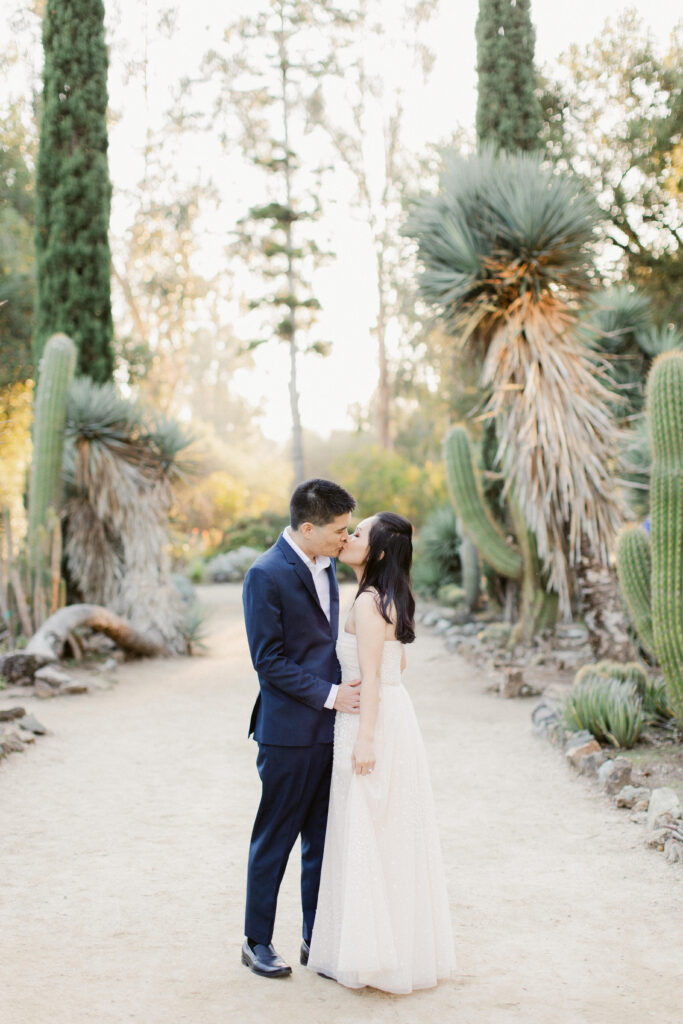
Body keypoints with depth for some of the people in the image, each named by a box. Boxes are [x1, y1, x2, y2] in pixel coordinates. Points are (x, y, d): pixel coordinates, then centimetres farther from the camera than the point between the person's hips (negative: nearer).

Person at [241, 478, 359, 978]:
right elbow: (269, 659, -16)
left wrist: (344, 688, 5)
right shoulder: (266, 575, -15)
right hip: (289, 731, -7)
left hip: (330, 729, 7)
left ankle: (318, 939, 24)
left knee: (324, 841, 13)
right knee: (274, 841, 6)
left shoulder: (326, 566, 10)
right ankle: (258, 942, 20)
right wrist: (330, 694, -16)